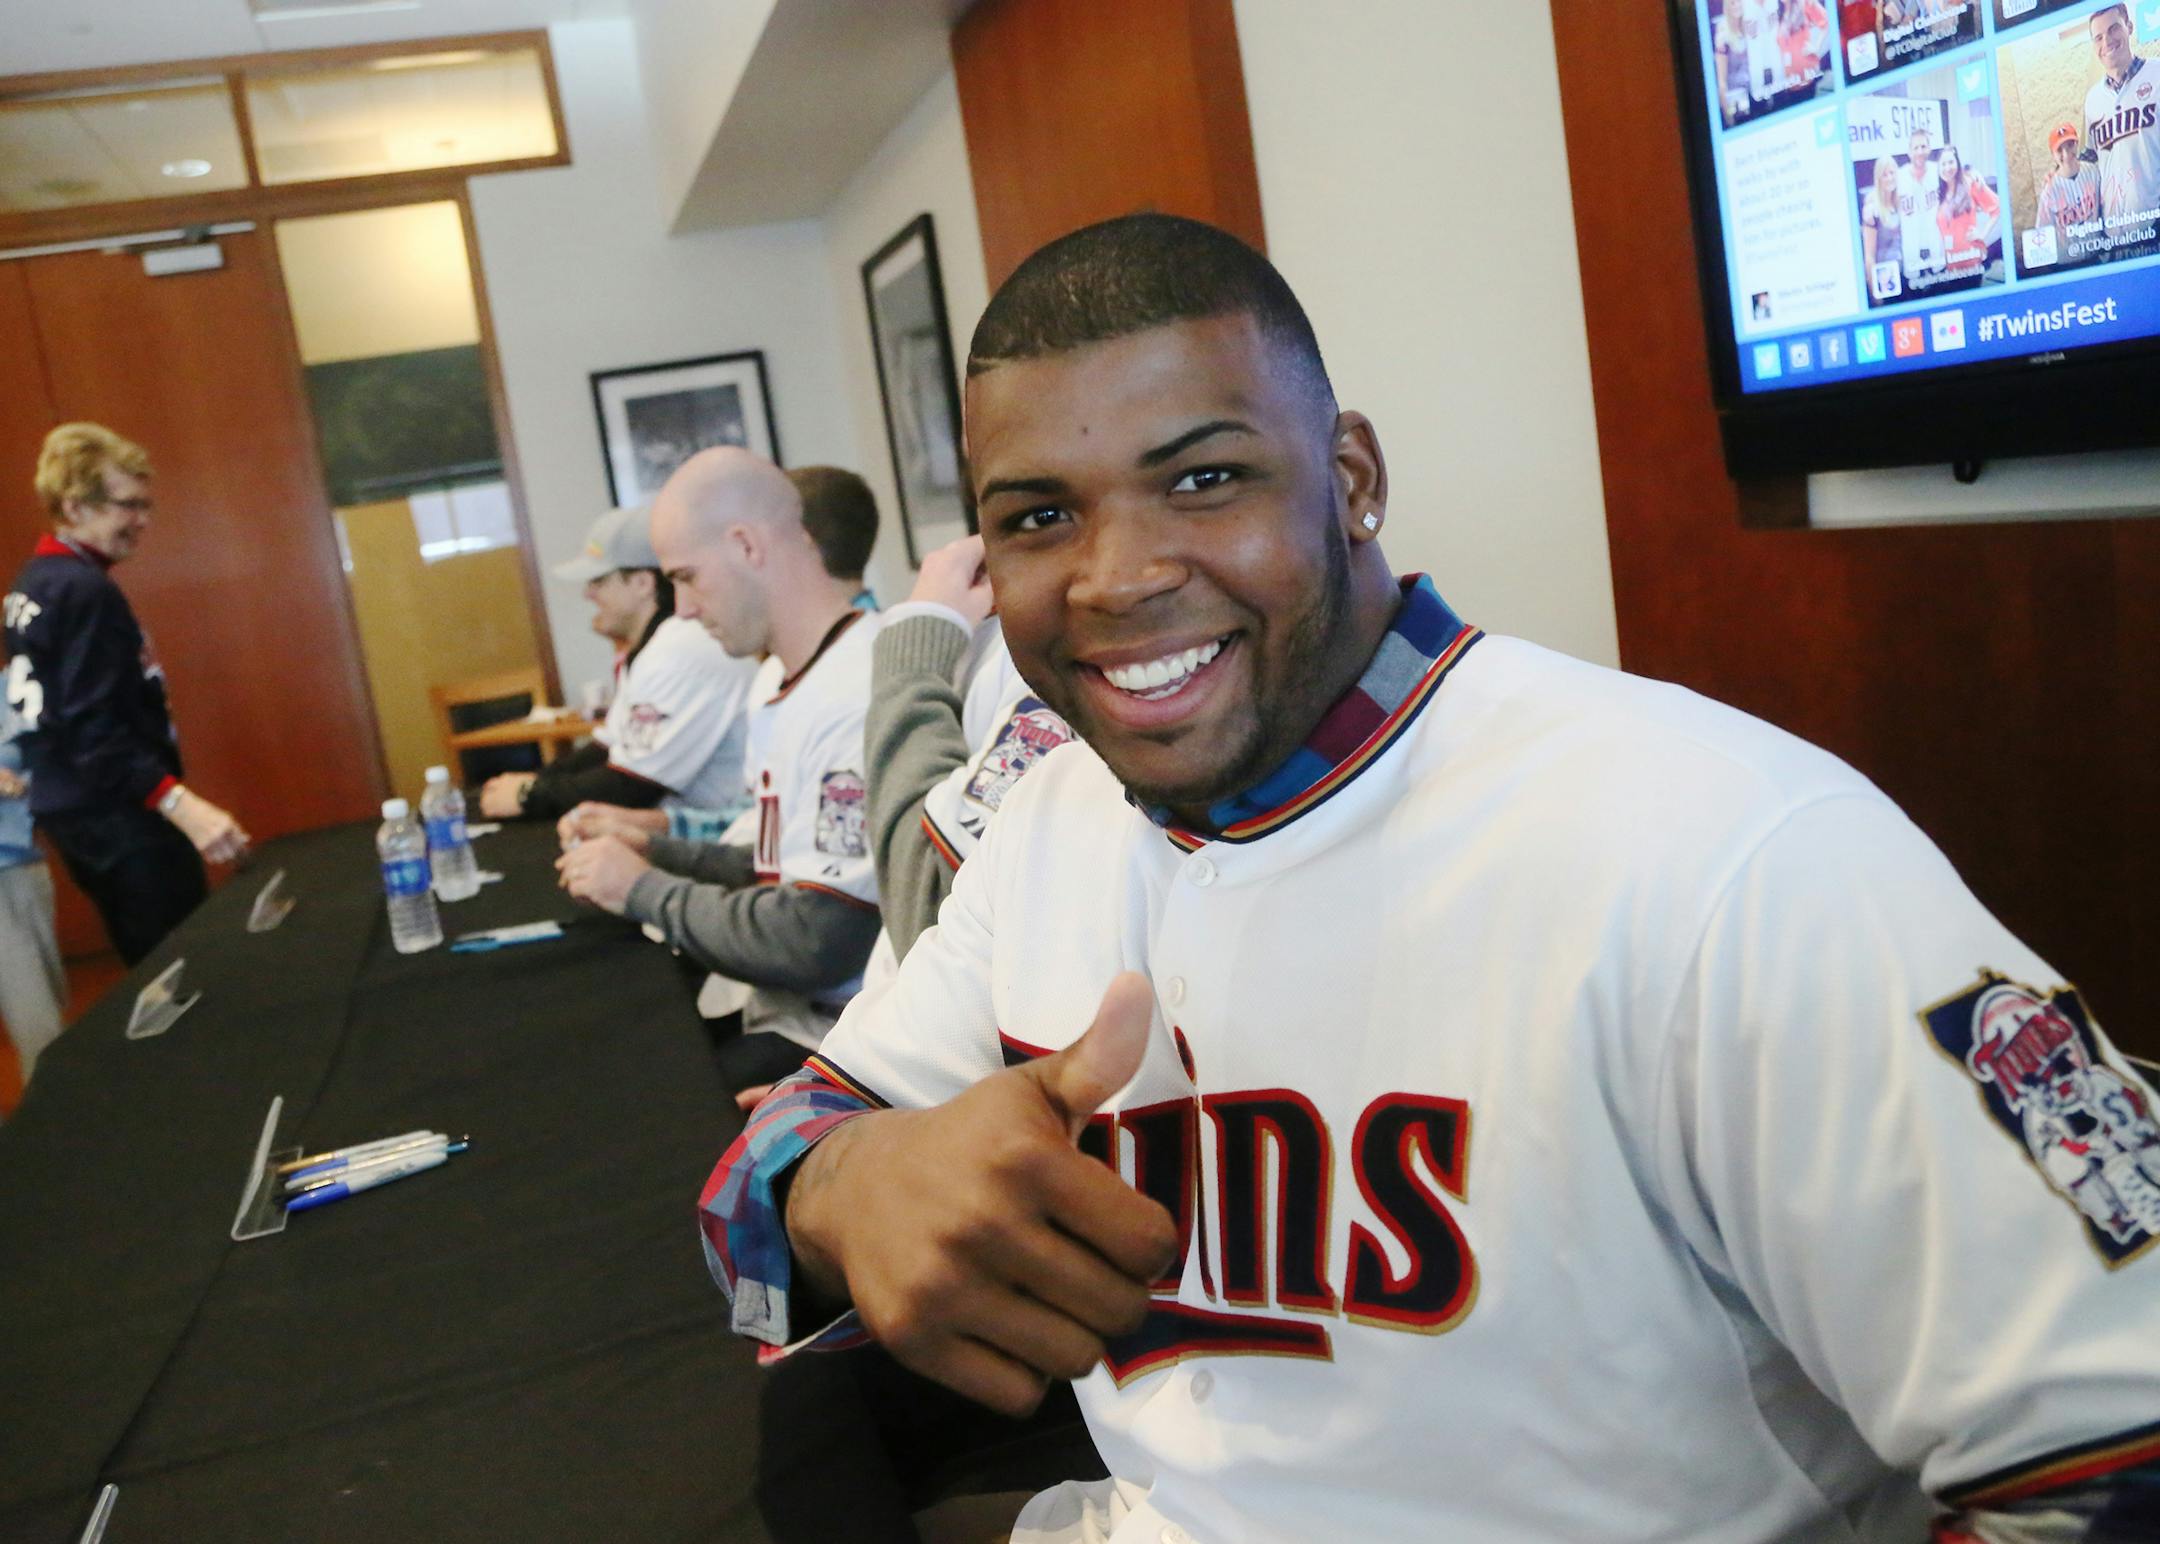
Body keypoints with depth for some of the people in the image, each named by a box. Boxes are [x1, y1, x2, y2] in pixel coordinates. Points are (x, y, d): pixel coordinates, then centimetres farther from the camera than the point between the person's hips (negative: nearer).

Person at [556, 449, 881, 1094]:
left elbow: (818, 942, -24)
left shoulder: (862, 695, -21)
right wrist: (657, 852, 5)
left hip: (831, 1037, -9)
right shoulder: (780, 680, 13)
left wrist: (648, 891, -11)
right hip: (779, 1012, 9)